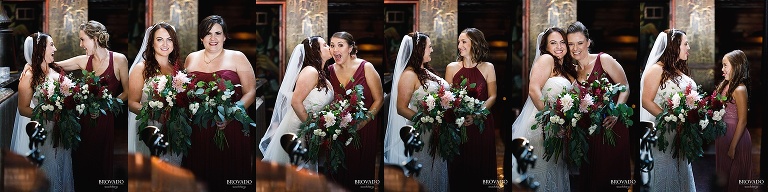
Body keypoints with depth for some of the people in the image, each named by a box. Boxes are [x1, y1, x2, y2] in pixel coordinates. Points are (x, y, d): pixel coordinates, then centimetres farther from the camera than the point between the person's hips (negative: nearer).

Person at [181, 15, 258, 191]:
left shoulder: (237, 58, 3)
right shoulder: (191, 59, 13)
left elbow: (251, 92, -2)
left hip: (231, 130, -3)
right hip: (198, 131, 3)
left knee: (230, 177, -4)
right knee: (200, 176, 2)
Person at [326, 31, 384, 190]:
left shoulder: (366, 68, -14)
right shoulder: (330, 71, 0)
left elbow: (379, 99, -11)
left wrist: (365, 120, -21)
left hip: (364, 129, -4)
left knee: (362, 168, 8)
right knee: (341, 170, 11)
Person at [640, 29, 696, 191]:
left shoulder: (680, 71, 15)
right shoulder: (657, 70, -7)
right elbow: (646, 102, -13)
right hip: (665, 132, -7)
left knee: (682, 175, 10)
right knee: (666, 175, -1)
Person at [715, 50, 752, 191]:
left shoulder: (739, 90, -19)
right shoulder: (725, 85, 6)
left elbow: (742, 121, -19)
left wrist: (733, 147, -19)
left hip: (736, 136, -8)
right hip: (722, 134, 8)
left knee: (734, 176, 5)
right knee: (724, 175, 18)